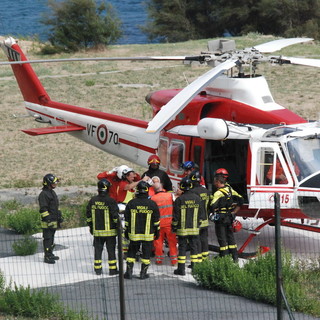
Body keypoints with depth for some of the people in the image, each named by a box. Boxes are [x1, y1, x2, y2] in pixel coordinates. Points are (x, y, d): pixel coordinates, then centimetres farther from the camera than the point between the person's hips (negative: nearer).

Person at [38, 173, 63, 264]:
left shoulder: (52, 193, 16)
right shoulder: (43, 194, -16)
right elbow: (43, 209, -20)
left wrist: (59, 217, 26)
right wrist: (48, 220, -23)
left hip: (54, 221, 10)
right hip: (47, 222, -10)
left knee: (52, 238, 17)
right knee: (47, 239, -6)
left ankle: (50, 254, 26)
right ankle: (47, 257, -3)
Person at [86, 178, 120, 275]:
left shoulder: (92, 201, 0)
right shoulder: (110, 201, -14)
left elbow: (88, 216, 8)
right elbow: (115, 216, -11)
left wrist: (91, 227, 20)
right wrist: (118, 227, 1)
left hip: (97, 231, 3)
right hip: (110, 231, -3)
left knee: (98, 249, 11)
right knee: (111, 250, 4)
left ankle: (98, 269, 14)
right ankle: (112, 269, 7)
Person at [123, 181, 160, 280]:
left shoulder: (131, 203, -5)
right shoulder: (152, 204, -6)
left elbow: (126, 219, 1)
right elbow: (156, 220, 1)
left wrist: (126, 231, 13)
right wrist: (157, 231, 14)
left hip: (134, 234, 1)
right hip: (148, 234, -1)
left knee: (131, 252, 12)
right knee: (146, 253, 8)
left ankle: (129, 272, 9)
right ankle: (143, 273, 10)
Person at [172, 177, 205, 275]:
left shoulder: (179, 200, -11)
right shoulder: (197, 198, 0)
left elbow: (176, 216, -7)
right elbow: (201, 213, 7)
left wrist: (174, 227, 5)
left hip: (182, 229, -3)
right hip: (194, 228, 3)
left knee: (182, 248, 2)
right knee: (194, 247, 10)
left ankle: (181, 269, 4)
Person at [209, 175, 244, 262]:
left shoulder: (218, 193, -17)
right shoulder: (230, 190, 5)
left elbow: (213, 205, -30)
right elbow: (240, 200, 10)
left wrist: (213, 213, -10)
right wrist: (234, 212, 12)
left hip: (220, 219, -7)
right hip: (229, 218, 7)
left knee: (222, 239, 1)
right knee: (230, 236, 16)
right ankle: (235, 257, 18)